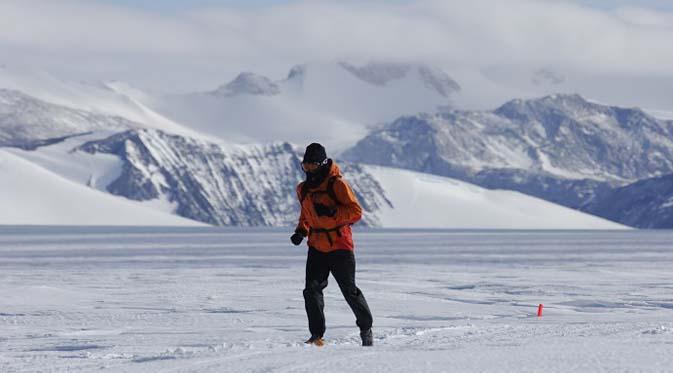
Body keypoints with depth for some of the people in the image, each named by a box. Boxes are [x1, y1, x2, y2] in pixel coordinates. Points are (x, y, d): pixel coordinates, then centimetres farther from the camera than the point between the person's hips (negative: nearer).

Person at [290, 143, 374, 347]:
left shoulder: (337, 184, -12)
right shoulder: (304, 189, 10)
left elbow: (356, 211, -16)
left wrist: (331, 212, -29)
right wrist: (301, 231, 8)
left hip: (339, 246, -6)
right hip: (317, 247, 6)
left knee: (350, 291, 2)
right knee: (312, 291, -8)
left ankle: (366, 328, 21)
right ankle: (317, 335, -4)